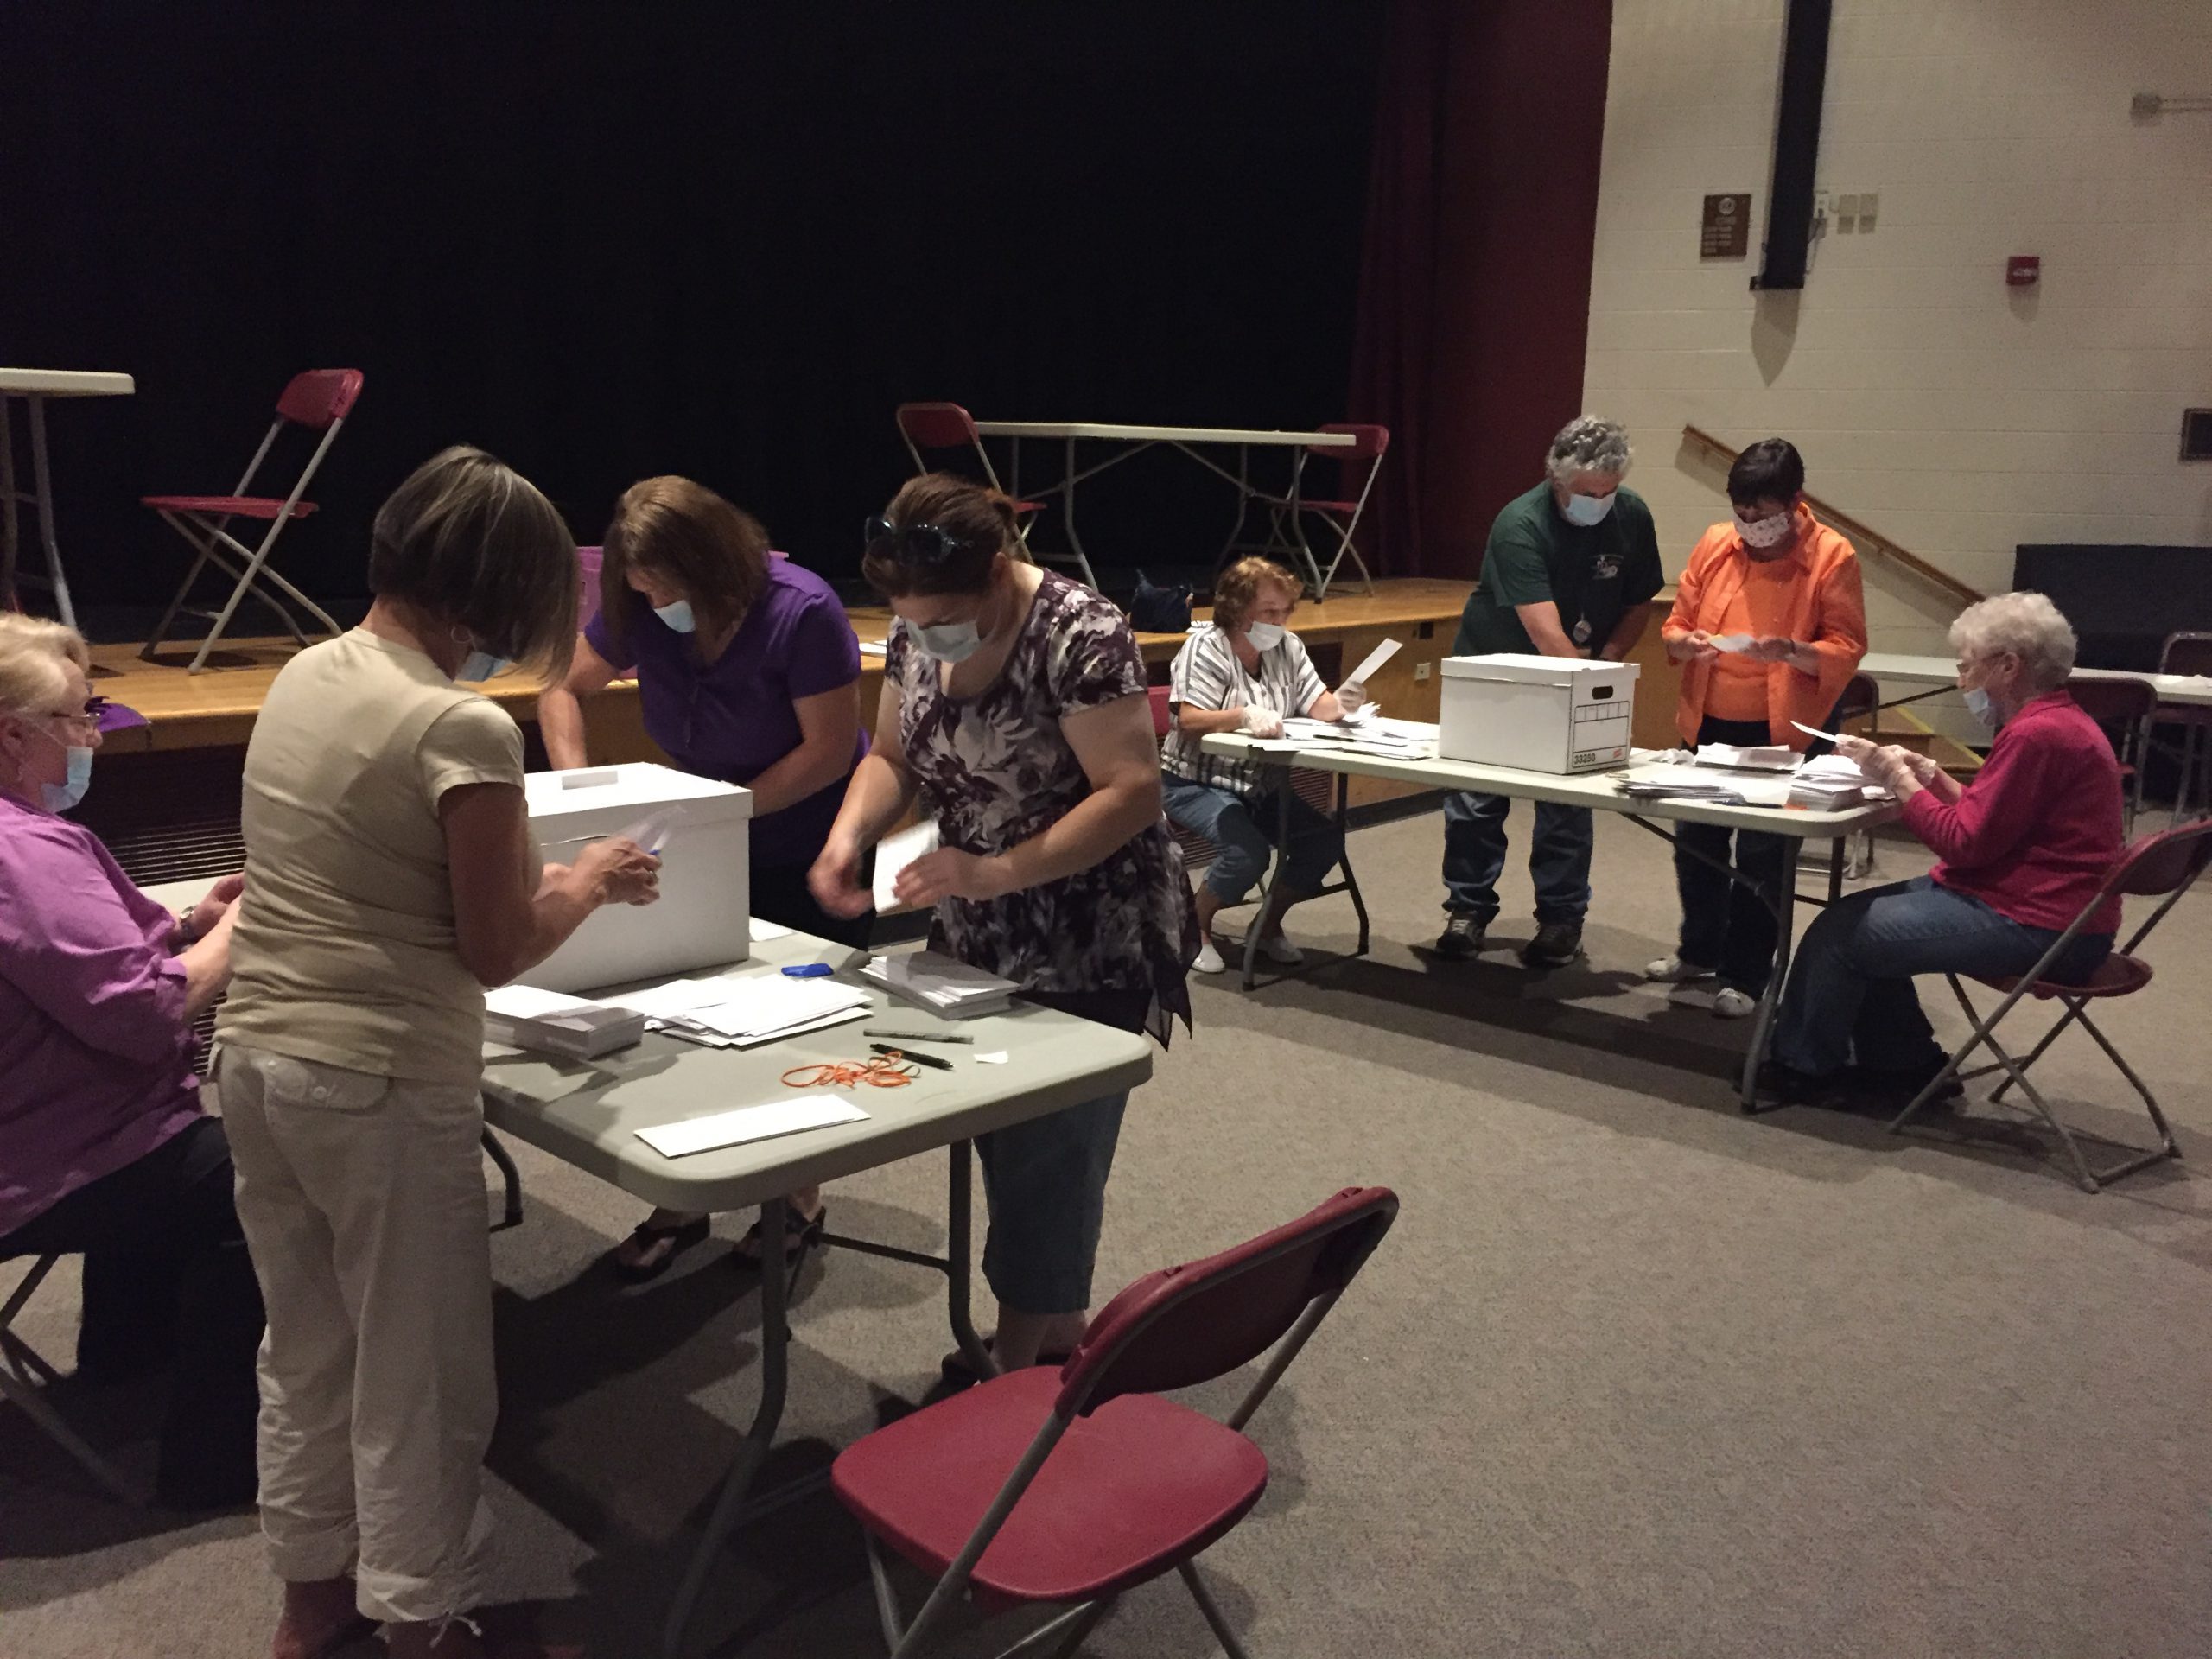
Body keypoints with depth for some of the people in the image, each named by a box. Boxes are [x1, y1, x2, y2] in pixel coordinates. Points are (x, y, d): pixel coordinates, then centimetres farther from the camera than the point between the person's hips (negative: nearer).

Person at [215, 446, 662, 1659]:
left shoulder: (302, 678, 5)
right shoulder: (464, 728, -19)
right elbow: (494, 952, -15)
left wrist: (530, 877, 15)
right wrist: (587, 884, 2)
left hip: (257, 1058, 8)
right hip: (384, 1085, -8)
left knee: (305, 1345, 23)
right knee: (417, 1375, 9)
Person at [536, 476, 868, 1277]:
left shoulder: (801, 613, -25)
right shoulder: (640, 616, -9)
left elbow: (830, 750, -23)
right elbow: (562, 691, 4)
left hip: (811, 853, -5)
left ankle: (801, 1196, 27)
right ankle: (683, 1202, 20)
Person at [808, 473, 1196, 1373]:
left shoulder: (1080, 635, -21)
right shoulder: (917, 633, 1)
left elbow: (1132, 791, -24)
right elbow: (892, 756, 9)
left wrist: (994, 872, -33)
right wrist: (849, 834, -13)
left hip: (1088, 953, -7)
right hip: (977, 943, 7)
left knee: (1045, 1157, 0)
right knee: (1002, 1146, 14)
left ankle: (1023, 1373, 16)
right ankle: (1062, 1331, 34)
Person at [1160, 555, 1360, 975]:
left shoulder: (1287, 647, 7)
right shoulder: (1205, 647, -13)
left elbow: (1317, 706, 1)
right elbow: (1189, 721, -24)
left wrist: (1339, 704, -23)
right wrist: (1244, 715, -40)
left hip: (1261, 786, 7)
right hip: (1197, 785, -6)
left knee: (1326, 839, -12)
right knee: (1248, 853, -30)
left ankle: (1269, 926, 10)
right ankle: (1196, 927, 0)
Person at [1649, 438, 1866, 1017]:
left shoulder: (1832, 557, -10)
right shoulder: (1715, 545, 2)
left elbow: (1847, 649, -10)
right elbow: (1675, 623, 9)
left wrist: (1792, 652, -28)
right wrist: (1685, 641, -14)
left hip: (1783, 729, -4)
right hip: (1710, 724, 5)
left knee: (1761, 853, 1)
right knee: (1694, 838, 13)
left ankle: (1744, 977, 15)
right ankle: (1700, 952, 34)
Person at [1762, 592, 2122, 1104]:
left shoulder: (2036, 735, -22)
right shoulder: (2057, 721, 13)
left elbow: (1964, 843, -21)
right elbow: (1988, 817, 14)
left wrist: (1897, 777, -11)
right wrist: (1929, 774, 2)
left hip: (2034, 928, -11)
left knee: (1840, 932, -9)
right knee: (1862, 913, 13)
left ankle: (1802, 1069, 10)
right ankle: (1901, 1063, 19)